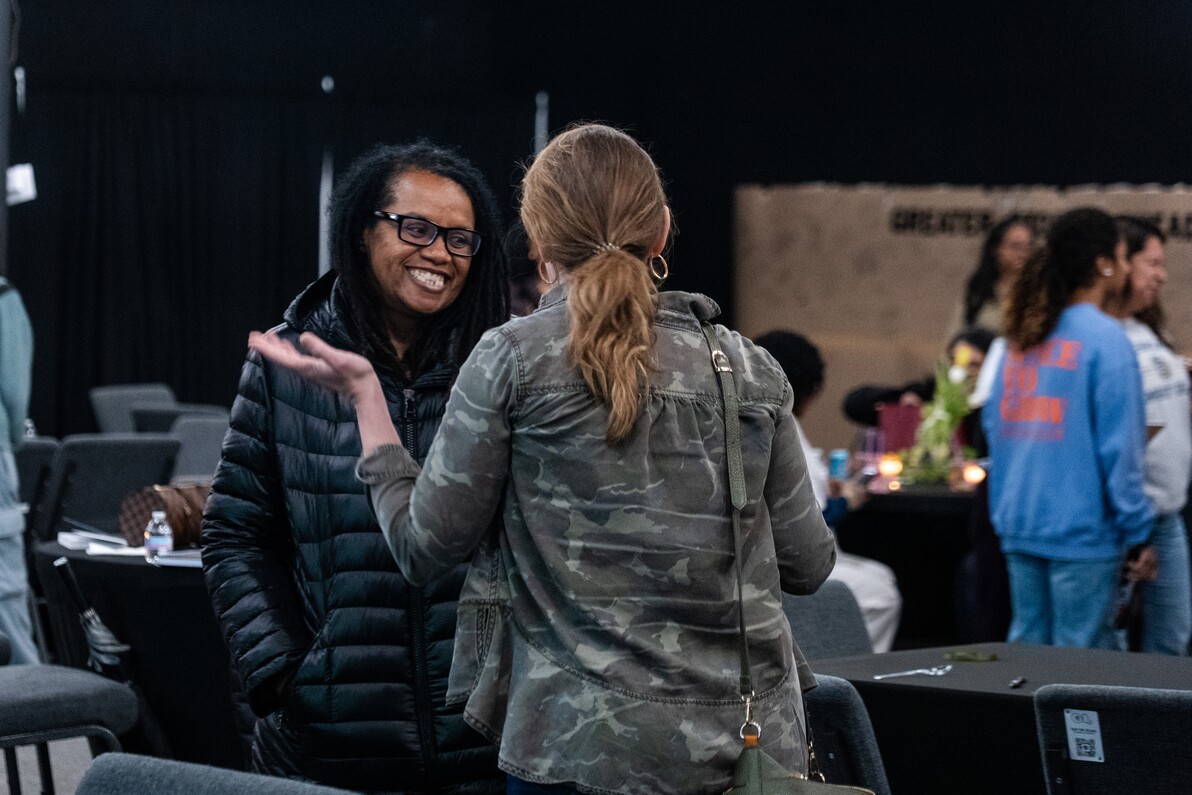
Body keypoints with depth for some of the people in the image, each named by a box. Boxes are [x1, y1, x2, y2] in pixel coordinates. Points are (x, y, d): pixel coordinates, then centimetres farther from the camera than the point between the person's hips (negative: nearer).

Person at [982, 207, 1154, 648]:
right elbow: (1119, 444, -13)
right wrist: (1137, 529, -8)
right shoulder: (1104, 338, -11)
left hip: (1018, 525, 7)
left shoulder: (1022, 335, 10)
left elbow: (994, 424, 15)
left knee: (1026, 644, 13)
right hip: (1081, 530, -7)